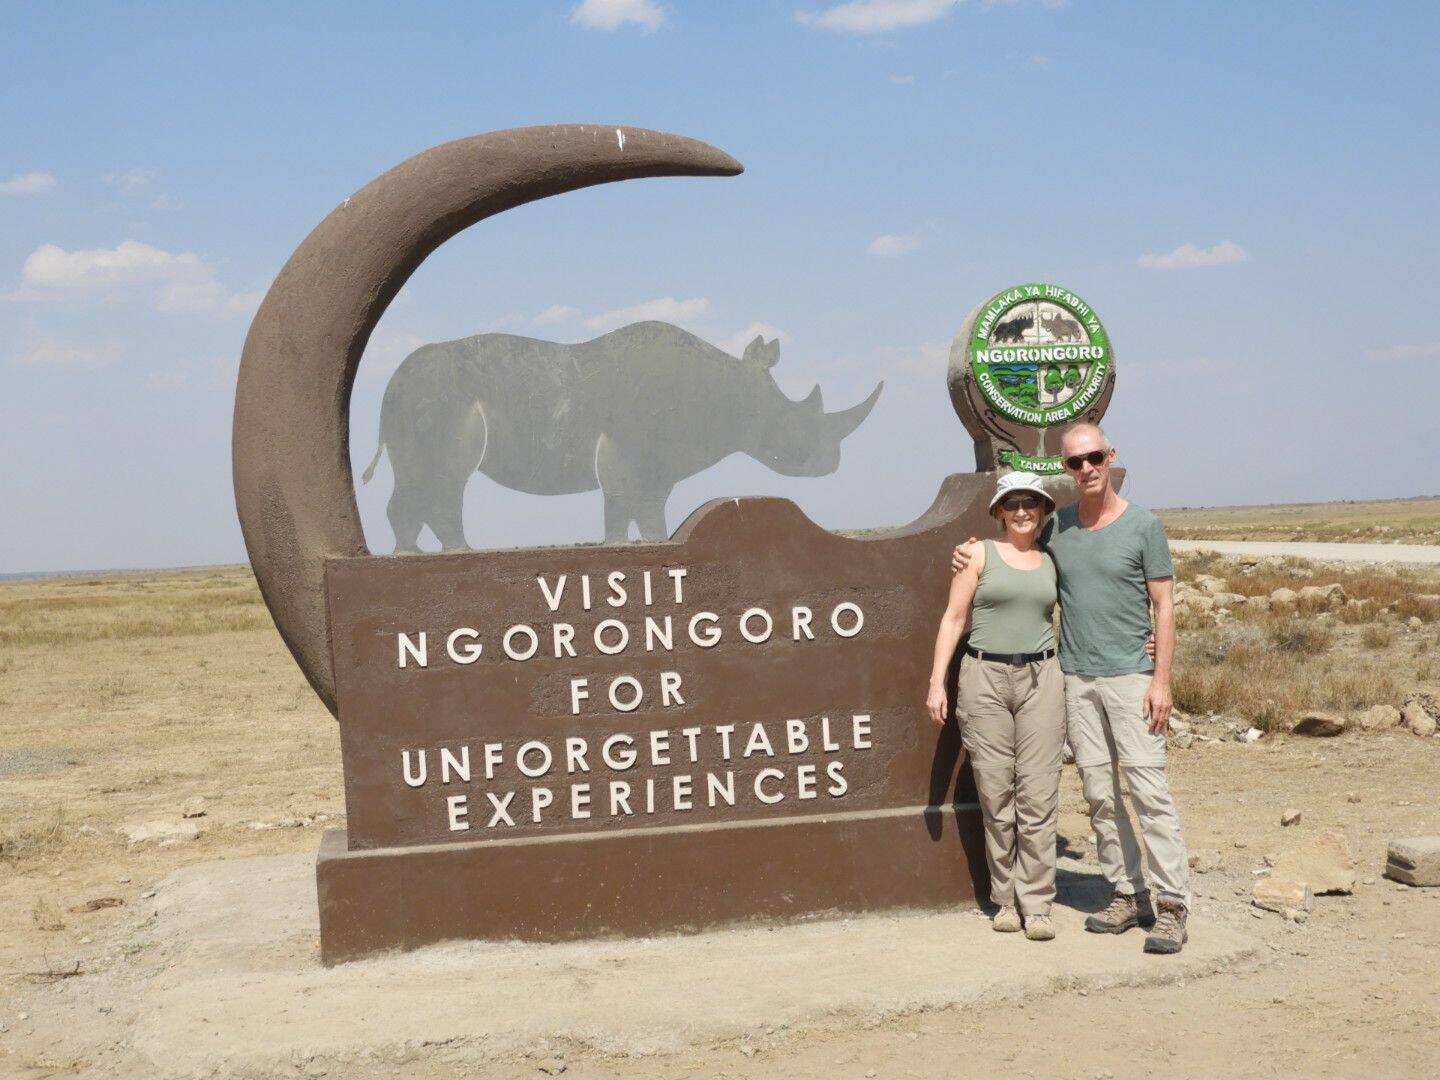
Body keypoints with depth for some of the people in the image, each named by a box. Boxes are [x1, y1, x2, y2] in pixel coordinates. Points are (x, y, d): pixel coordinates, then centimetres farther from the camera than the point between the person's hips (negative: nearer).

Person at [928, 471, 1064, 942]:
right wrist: (936, 681, -3)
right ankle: (1006, 900, 11)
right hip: (985, 678, -2)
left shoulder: (1053, 560, 12)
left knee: (1038, 796, -3)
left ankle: (1036, 905, 2)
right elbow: (954, 619, 3)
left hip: (1041, 679, 2)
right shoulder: (980, 554, 4)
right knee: (996, 796, 1)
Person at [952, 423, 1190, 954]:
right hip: (1076, 678, 4)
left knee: (1149, 789, -8)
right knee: (1100, 794, 6)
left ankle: (1173, 905, -6)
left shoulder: (1143, 525, -1)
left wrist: (1162, 678, -9)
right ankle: (1126, 894, 14)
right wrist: (969, 557, 6)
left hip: (1129, 676, -4)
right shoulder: (1055, 527, 9)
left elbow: (1164, 606, -2)